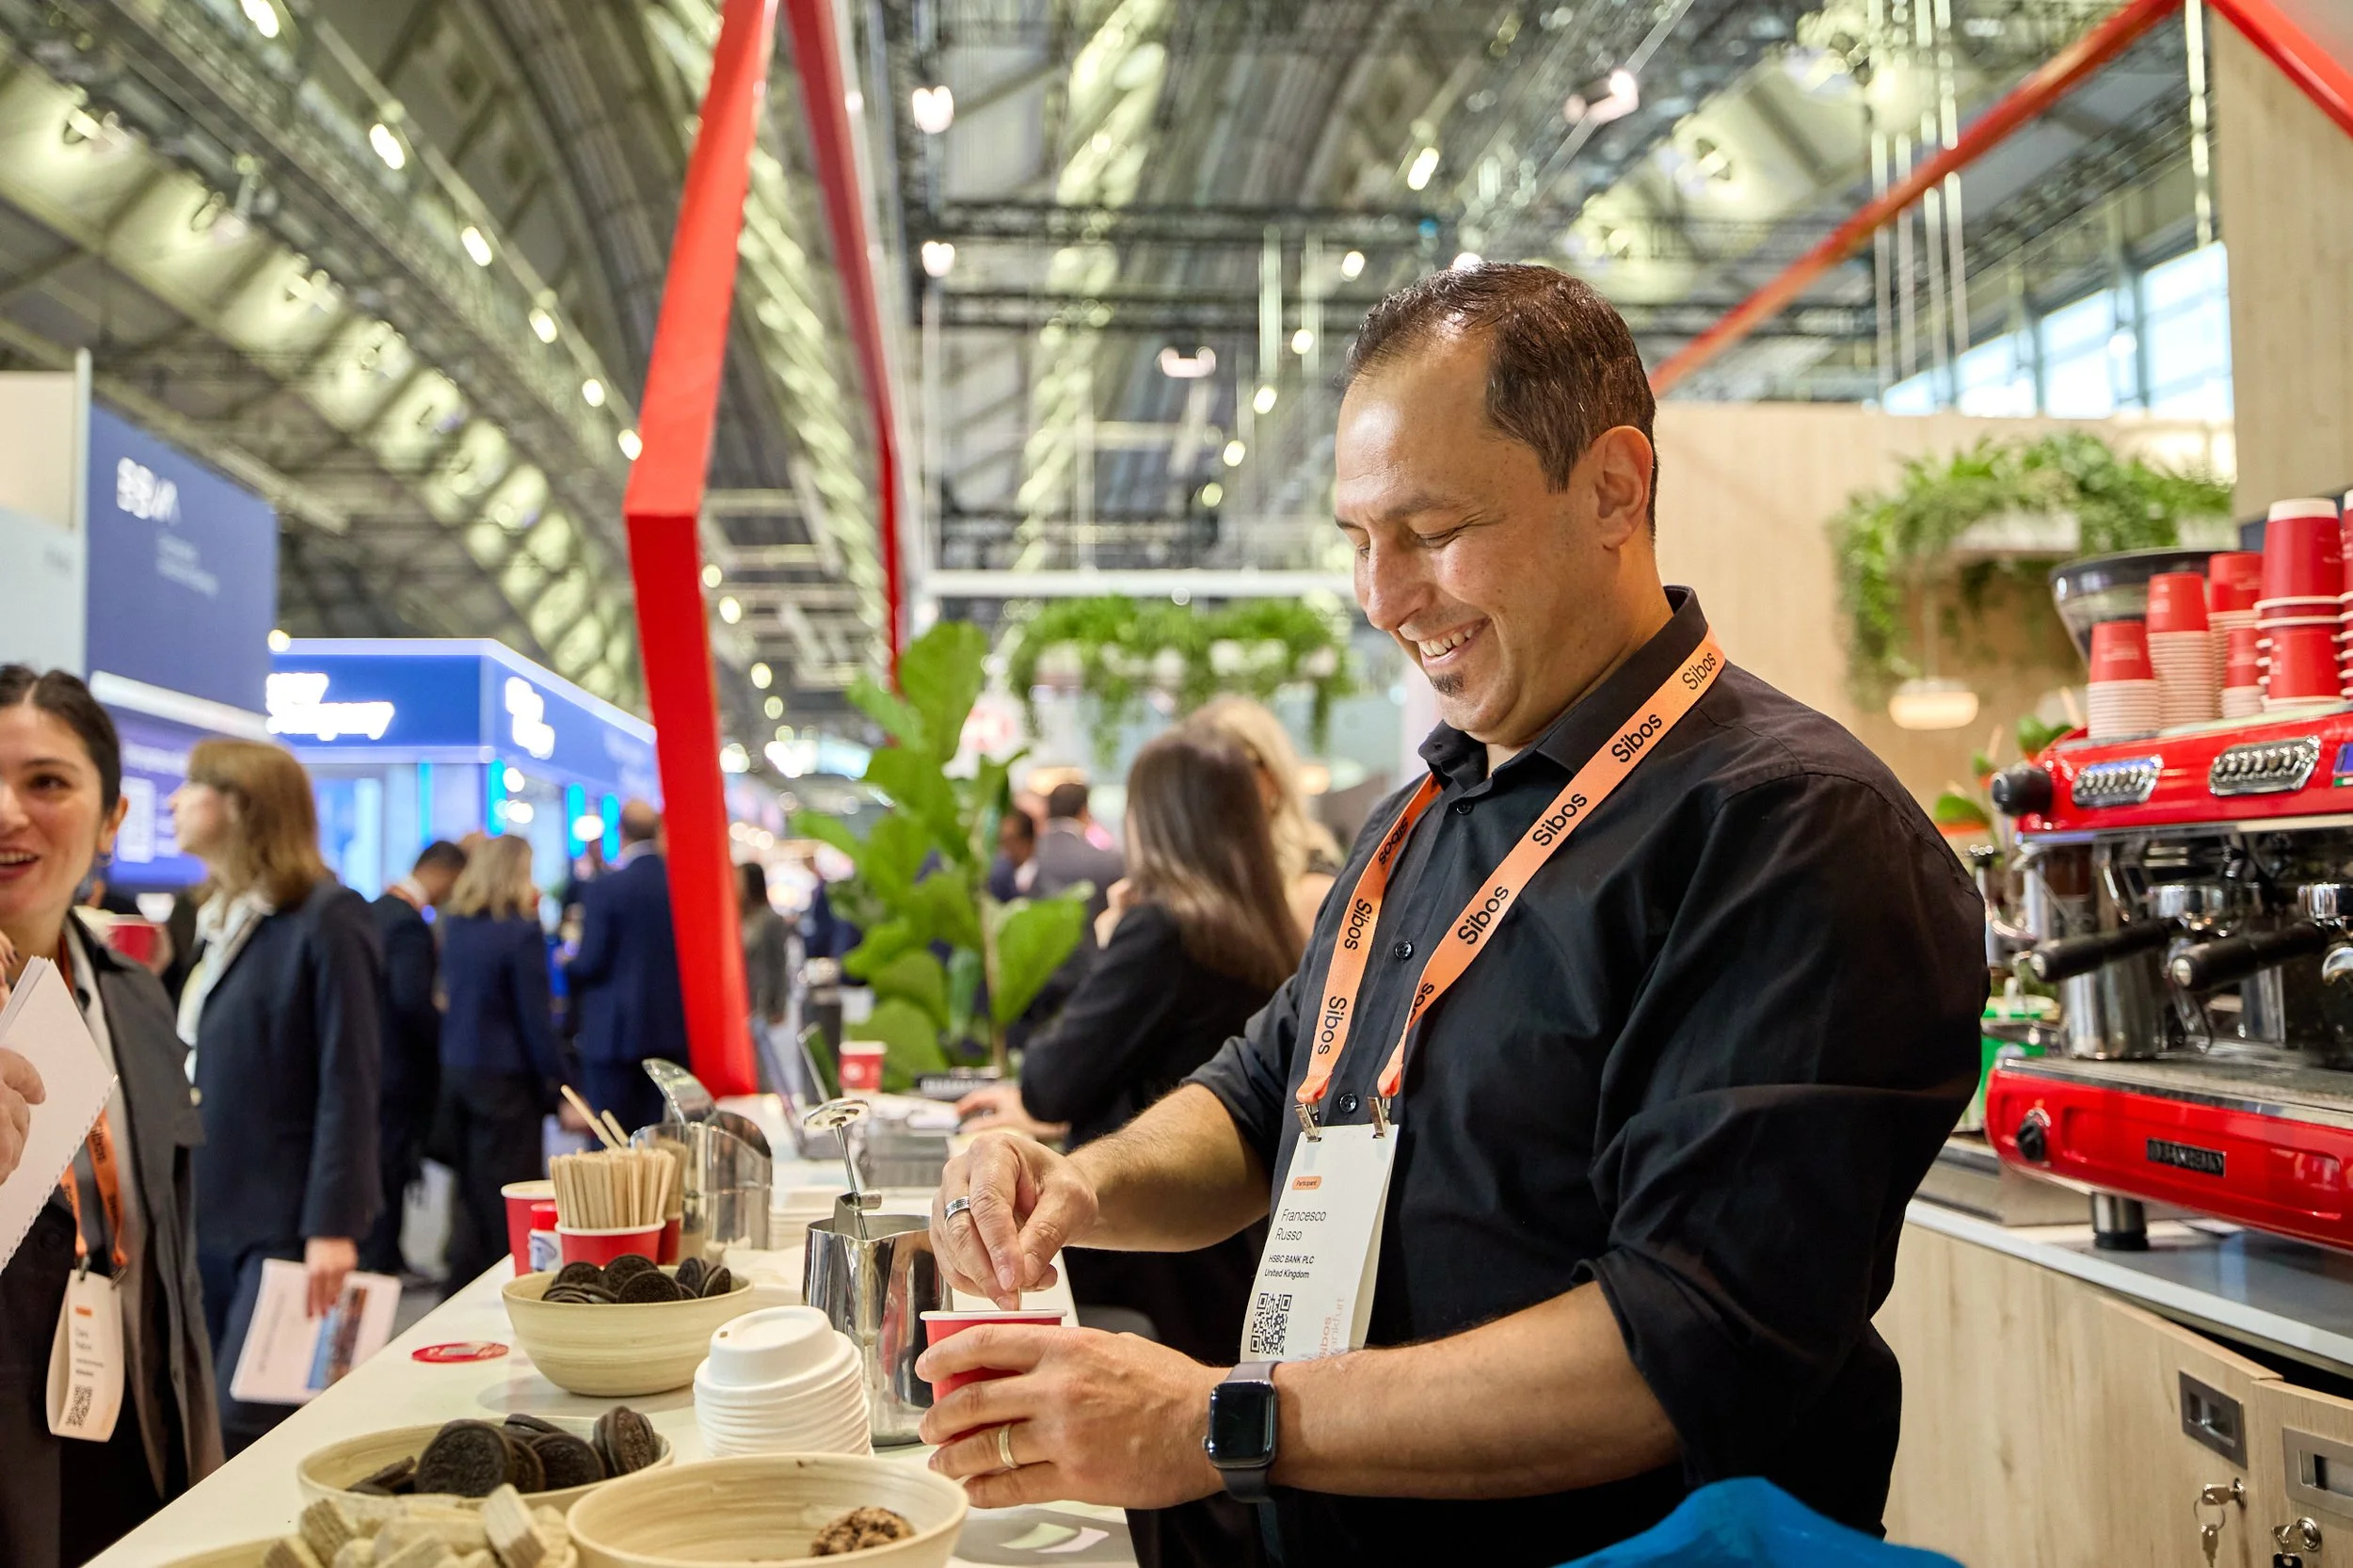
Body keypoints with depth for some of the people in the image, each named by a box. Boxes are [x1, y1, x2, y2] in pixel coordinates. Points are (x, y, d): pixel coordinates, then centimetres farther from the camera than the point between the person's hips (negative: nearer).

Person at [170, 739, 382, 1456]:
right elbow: (202, 1077, 16)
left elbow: (349, 1085, -14)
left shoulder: (326, 919, -10)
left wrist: (333, 1228, -19)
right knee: (204, 1432, 9)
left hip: (287, 1224, -8)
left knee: (246, 1428, -10)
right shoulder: (219, 922, 13)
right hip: (210, 1218, 8)